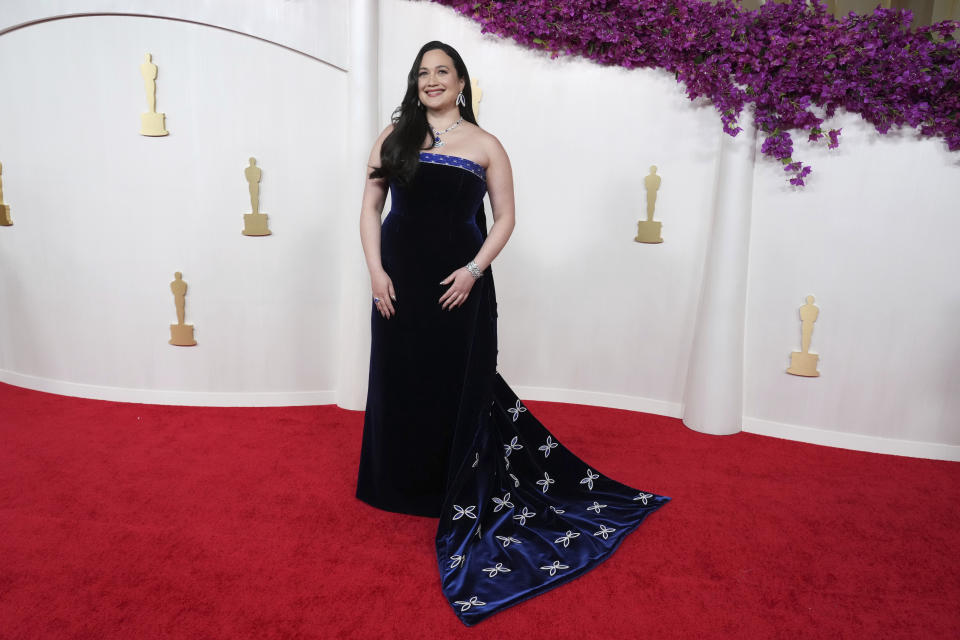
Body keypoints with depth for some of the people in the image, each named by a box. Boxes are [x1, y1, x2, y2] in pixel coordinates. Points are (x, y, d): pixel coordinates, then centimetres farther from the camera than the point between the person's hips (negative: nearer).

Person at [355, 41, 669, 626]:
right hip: (399, 282, 2)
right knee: (399, 380, 9)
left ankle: (458, 493, 25)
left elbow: (505, 219, 3)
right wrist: (376, 270, -4)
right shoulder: (394, 137, 9)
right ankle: (402, 486, 30)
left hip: (459, 285, -2)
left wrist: (473, 270, -11)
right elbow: (371, 206, 8)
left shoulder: (485, 145, 4)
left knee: (460, 385, 5)